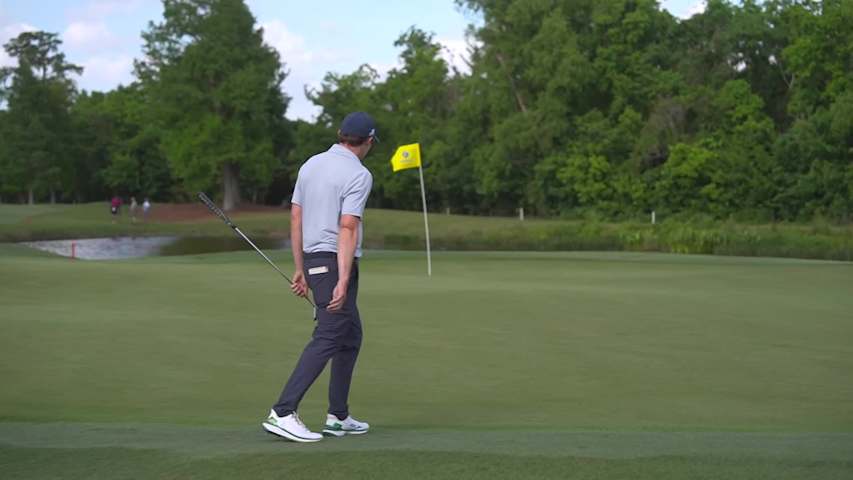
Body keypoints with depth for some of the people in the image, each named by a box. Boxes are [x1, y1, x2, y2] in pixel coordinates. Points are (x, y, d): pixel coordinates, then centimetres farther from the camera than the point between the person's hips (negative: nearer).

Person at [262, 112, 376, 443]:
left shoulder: (311, 165, 12)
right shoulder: (358, 175, -11)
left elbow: (296, 218, 14)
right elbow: (348, 228, -19)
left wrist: (300, 269, 19)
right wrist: (343, 282, -22)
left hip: (314, 259, 9)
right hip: (337, 264, -9)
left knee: (351, 335, 17)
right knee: (327, 339, -10)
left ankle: (338, 417, 18)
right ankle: (282, 413, -18)